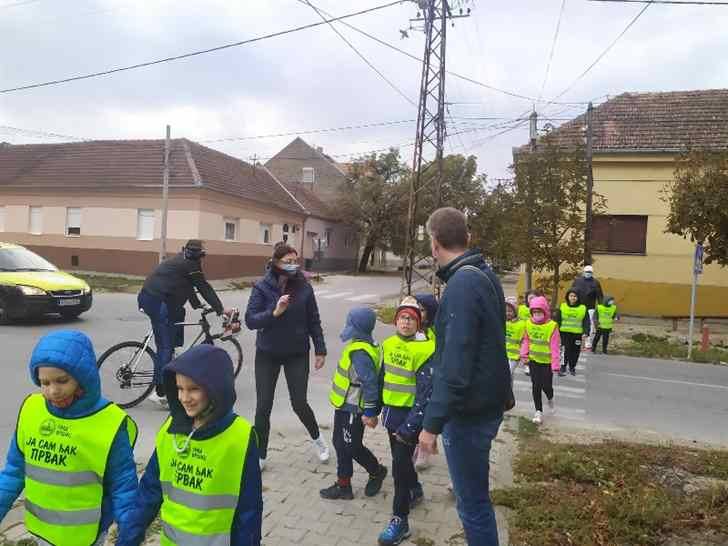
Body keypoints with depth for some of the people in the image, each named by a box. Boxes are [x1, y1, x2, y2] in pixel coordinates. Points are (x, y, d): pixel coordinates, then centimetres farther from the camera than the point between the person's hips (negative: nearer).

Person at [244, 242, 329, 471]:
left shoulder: (304, 288, -6)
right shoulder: (262, 287, -10)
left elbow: (314, 321, 1)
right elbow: (250, 320, -15)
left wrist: (320, 350, 2)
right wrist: (274, 312, -30)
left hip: (297, 354, 0)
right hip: (267, 354, 0)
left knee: (299, 403, 4)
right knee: (263, 407, 4)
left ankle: (317, 437, 34)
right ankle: (260, 456, 23)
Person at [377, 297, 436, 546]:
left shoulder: (424, 350, -18)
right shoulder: (389, 344, 3)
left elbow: (425, 394, -20)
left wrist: (409, 427, -21)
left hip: (410, 414, -7)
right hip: (391, 411, 7)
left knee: (400, 463, -4)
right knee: (400, 458, 22)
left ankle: (400, 520, 9)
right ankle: (415, 491, 48)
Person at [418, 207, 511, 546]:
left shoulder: (462, 284, -23)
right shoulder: (484, 275, 7)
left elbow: (455, 365, -27)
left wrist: (433, 423, -22)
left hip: (469, 412, -9)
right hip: (487, 402, 9)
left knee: (472, 502, 6)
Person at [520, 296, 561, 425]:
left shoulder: (552, 326, -16)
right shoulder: (529, 324, -3)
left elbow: (555, 346, -14)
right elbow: (526, 340, 8)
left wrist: (555, 364, -15)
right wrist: (524, 354, -2)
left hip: (547, 362, -3)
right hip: (533, 360, 3)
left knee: (546, 386, 4)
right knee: (536, 386, 5)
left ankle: (550, 399, 40)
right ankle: (539, 411, 18)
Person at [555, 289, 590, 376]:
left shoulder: (583, 308, 4)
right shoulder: (562, 307, 2)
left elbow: (586, 322, 4)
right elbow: (557, 320, 3)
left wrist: (586, 332, -7)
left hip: (577, 334, 2)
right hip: (565, 333, -2)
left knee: (575, 351, 9)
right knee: (565, 351, -8)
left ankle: (572, 367, 27)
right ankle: (562, 368, -2)